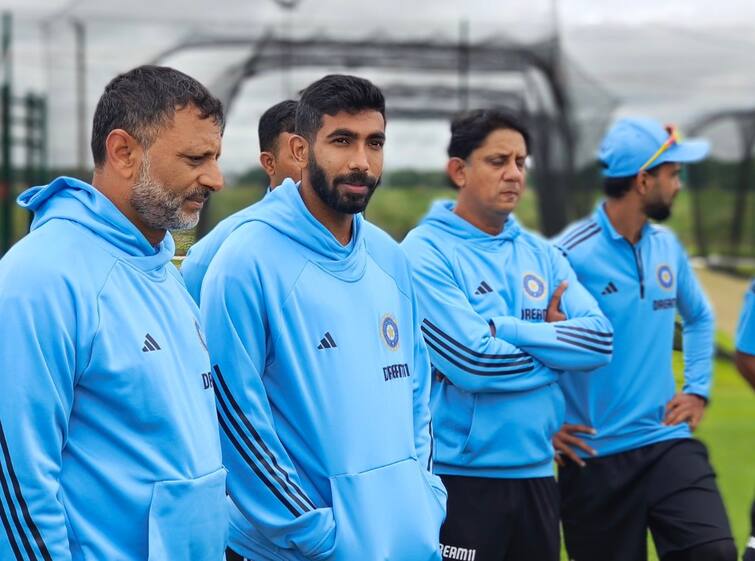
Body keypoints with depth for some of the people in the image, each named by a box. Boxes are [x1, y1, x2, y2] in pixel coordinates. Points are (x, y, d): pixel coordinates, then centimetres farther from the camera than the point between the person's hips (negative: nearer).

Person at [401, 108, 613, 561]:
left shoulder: (540, 254, 10)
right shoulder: (425, 252, -10)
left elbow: (600, 340, -2)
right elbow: (474, 363, -20)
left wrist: (505, 328, -12)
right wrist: (557, 347, -5)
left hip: (536, 472, 6)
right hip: (459, 476, -6)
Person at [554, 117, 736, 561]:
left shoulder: (667, 246, 8)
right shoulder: (570, 255, -13)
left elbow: (700, 317, 26)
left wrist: (698, 390, 15)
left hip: (669, 441, 4)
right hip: (595, 456, -4)